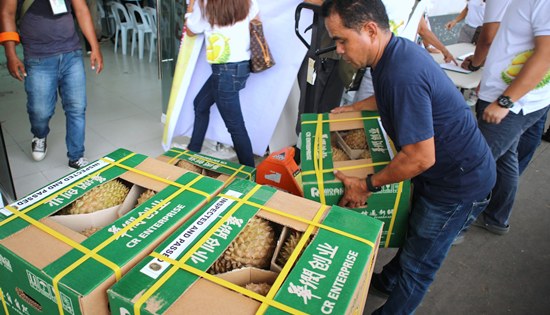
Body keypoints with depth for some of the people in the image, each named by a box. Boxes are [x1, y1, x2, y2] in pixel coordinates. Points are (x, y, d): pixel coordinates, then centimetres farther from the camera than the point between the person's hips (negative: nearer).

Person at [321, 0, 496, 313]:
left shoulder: (403, 75, -34)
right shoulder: (396, 50, -3)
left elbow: (421, 158, -30)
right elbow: (389, 99, 19)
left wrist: (367, 185, -18)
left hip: (459, 183, -9)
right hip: (446, 170, 9)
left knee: (417, 265, 10)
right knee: (414, 231, 28)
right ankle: (388, 281, 50)